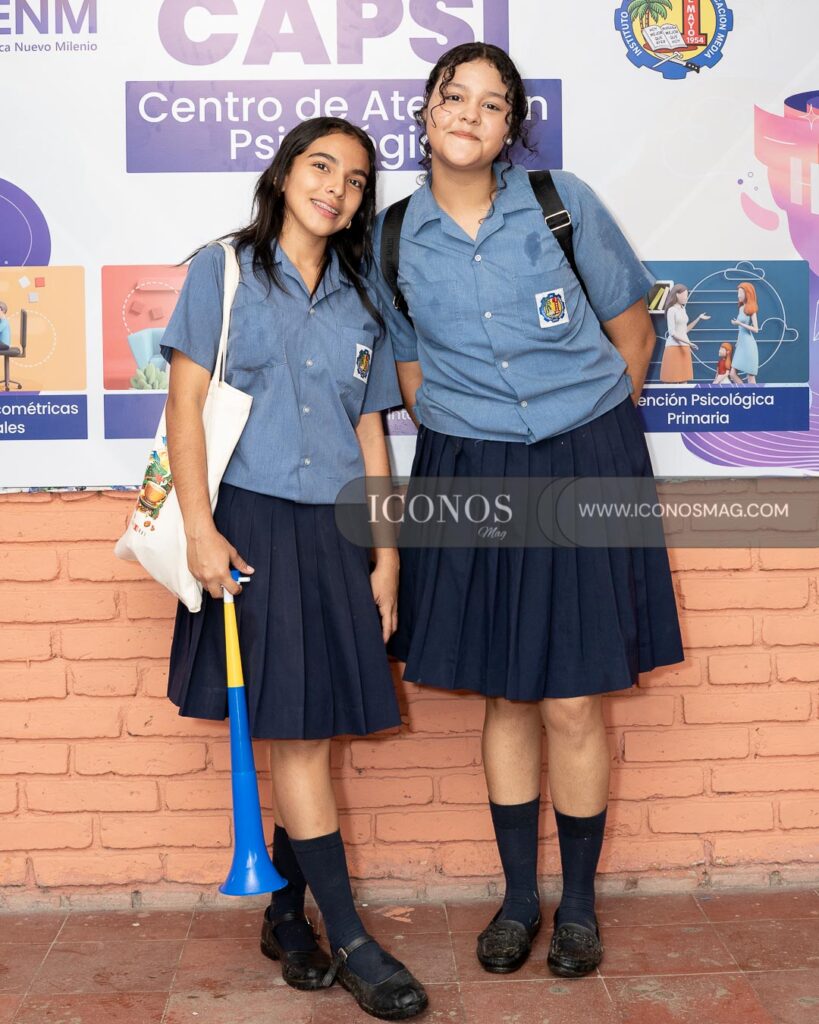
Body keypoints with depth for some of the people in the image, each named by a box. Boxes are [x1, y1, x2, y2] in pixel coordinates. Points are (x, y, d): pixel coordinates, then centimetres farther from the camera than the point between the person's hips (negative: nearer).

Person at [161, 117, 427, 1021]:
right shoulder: (223, 271, 2)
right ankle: (349, 942, 4)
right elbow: (185, 403, -4)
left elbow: (371, 439, 13)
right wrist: (199, 528, -13)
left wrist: (386, 558, 8)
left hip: (335, 532, 4)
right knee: (295, 734, -3)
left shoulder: (360, 303, 13)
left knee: (309, 730, 7)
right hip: (251, 522, -4)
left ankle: (286, 913, 24)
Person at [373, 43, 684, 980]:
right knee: (505, 698, 10)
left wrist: (592, 439, 9)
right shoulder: (394, 236, 0)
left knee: (573, 705, 1)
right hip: (469, 478, 2)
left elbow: (631, 331, 6)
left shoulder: (563, 202, -4)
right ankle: (518, 896, 28)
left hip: (584, 468, -1)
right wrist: (475, 451, 6)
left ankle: (578, 900, 23)